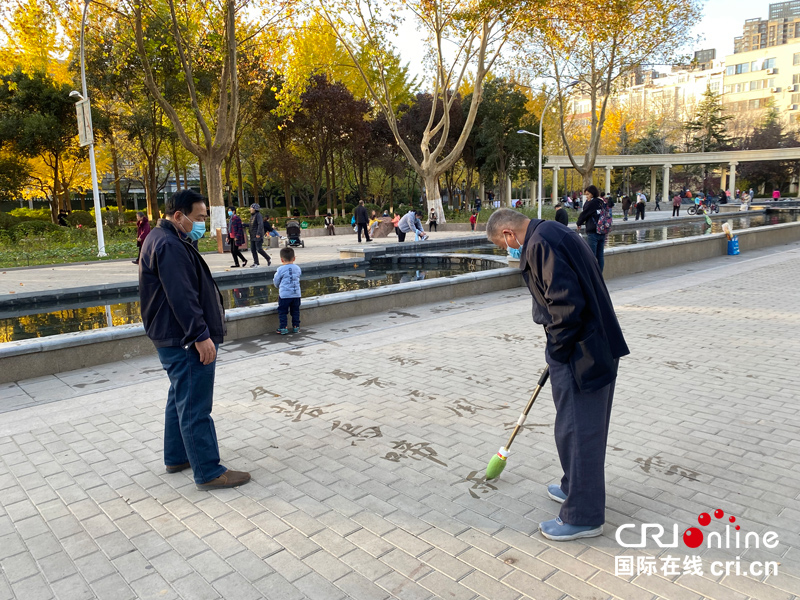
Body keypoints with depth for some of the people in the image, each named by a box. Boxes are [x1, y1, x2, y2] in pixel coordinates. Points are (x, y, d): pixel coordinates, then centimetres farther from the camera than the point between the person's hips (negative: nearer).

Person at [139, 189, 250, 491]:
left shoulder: (163, 239, 17)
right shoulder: (169, 246, -19)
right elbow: (181, 297, -26)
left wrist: (201, 333, 27)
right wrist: (201, 336, -25)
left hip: (175, 339, 12)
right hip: (185, 341, -12)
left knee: (181, 399, 20)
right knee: (195, 408, -6)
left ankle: (176, 457, 33)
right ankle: (208, 472, 1)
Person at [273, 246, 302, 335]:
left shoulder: (281, 269, -8)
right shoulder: (297, 268, 4)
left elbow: (276, 282, 2)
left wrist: (278, 286, 24)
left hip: (284, 294, -4)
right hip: (296, 294, 4)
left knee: (282, 311, 6)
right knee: (295, 311, 14)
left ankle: (283, 328, 5)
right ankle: (296, 327, 18)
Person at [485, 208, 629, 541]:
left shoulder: (541, 243, -19)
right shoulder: (553, 233, 14)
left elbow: (567, 302, -26)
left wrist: (558, 349, -13)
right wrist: (558, 347, 22)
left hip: (581, 351, -11)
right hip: (596, 345, 11)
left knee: (576, 429, 1)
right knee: (585, 426, 23)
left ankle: (583, 517, 15)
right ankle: (576, 487, 41)